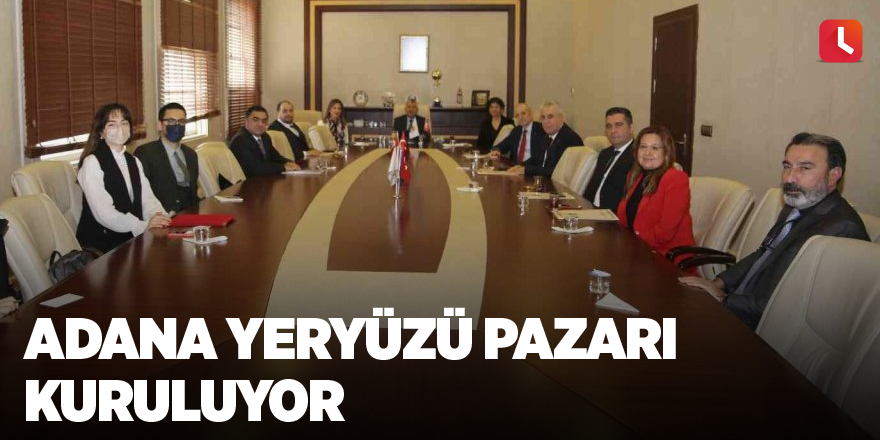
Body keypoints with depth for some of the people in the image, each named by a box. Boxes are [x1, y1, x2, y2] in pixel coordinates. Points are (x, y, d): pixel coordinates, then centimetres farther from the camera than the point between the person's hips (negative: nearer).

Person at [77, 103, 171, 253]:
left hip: (132, 239, 7)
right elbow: (104, 213, -17)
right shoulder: (92, 163, -7)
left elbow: (147, 199, 5)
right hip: (101, 243, -6)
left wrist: (159, 216, -16)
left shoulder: (134, 162, 16)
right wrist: (143, 225, -26)